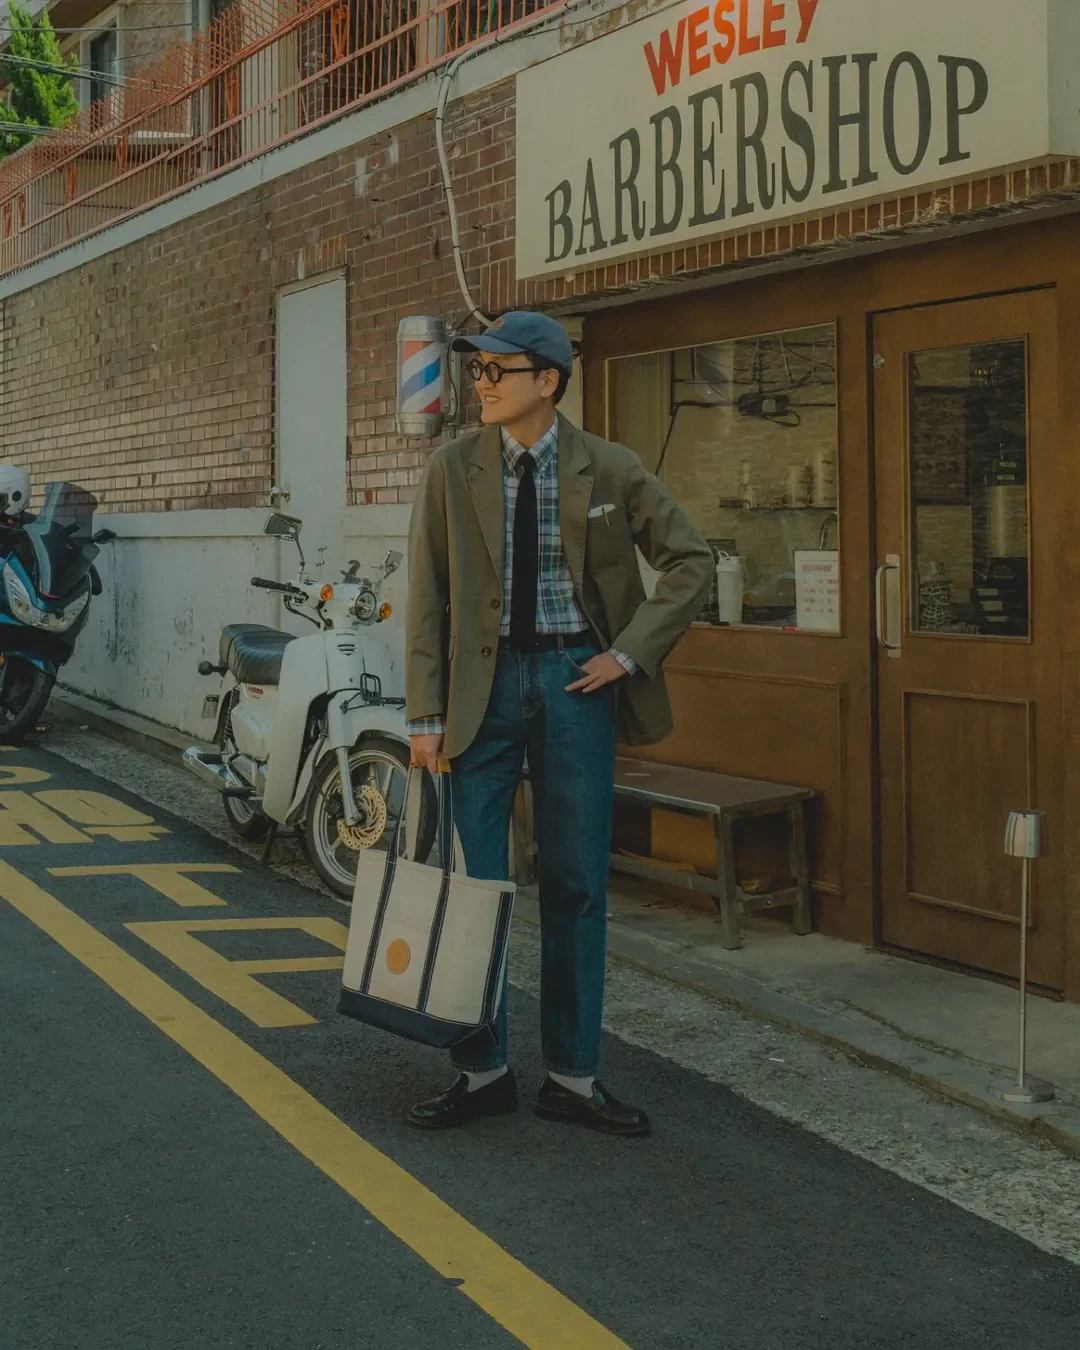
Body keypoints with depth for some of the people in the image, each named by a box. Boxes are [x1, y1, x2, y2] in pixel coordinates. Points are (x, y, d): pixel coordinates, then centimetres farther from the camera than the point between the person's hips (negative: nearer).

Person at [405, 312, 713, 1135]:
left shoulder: (610, 470, -1)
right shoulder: (453, 470, 1)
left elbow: (692, 561, 5)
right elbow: (428, 599, 0)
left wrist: (630, 654, -4)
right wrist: (426, 716, -5)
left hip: (577, 680, 0)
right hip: (486, 680, 0)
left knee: (577, 884, 6)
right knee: (472, 878, 2)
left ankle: (573, 1076, 18)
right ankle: (482, 1072, 17)